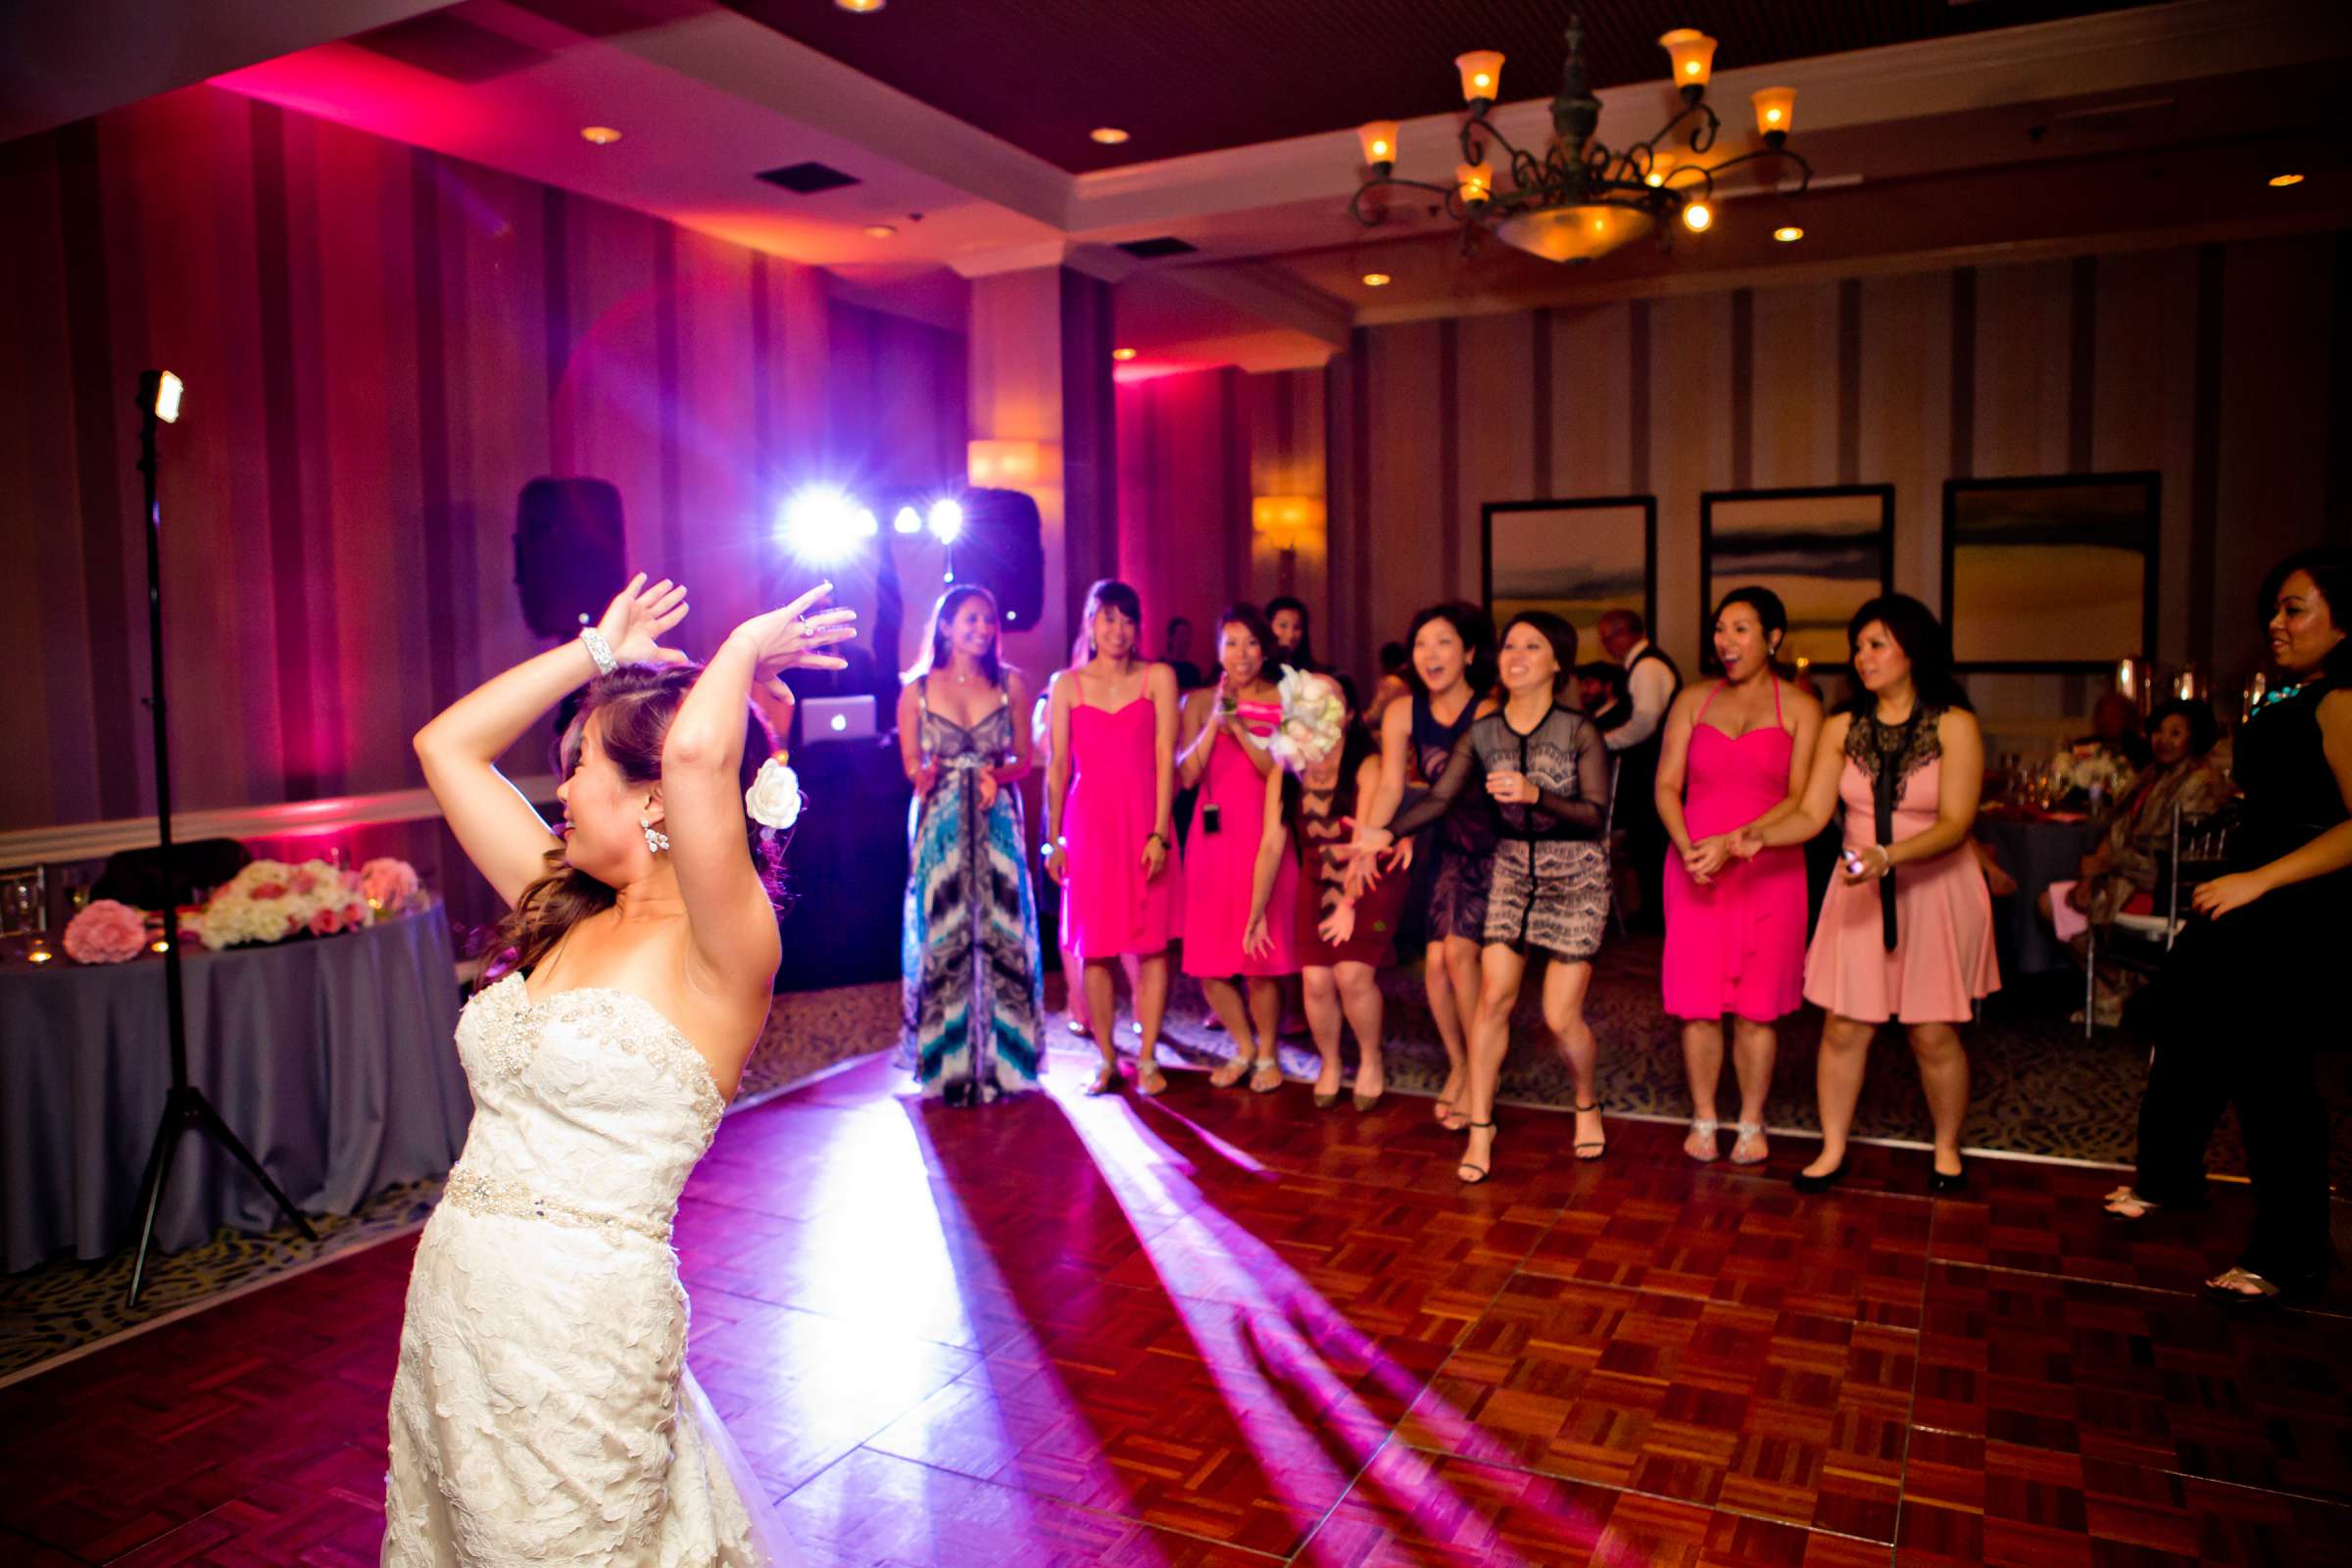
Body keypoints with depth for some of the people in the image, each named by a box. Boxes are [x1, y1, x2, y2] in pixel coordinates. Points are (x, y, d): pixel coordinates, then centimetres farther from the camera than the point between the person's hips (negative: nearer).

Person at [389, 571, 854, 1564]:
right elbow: (445, 744, 12)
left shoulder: (721, 952, -17)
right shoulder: (566, 913, 6)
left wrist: (747, 648, -16)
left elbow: (698, 751, -35)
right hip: (450, 1308, 8)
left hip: (579, 1325, -8)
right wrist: (598, 652, 11)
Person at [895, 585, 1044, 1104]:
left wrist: (995, 776, -14)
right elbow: (911, 765, 5)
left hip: (997, 822, 1)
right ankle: (949, 1067, 12)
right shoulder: (917, 690, 3)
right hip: (940, 826, -1)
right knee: (943, 940, 0)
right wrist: (926, 774, -17)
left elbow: (1023, 759, 6)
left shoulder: (1011, 684, 6)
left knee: (1003, 935, -2)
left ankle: (1005, 1062, 10)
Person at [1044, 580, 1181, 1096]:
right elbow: (1057, 766, 6)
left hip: (1145, 822, -1)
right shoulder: (1068, 685, 7)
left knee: (1151, 943, 0)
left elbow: (1165, 759, -3)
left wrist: (1159, 833, -10)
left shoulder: (1158, 678, 4)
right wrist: (1053, 838, 4)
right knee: (1094, 947, 3)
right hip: (1088, 822, 1)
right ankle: (1107, 1059, 15)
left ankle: (1147, 1059, 11)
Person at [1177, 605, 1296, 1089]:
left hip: (1263, 836, -2)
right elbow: (1187, 773, -2)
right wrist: (1215, 721, -13)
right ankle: (1244, 1048, 26)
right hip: (1212, 836, 2)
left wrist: (1238, 727, -16)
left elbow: (1281, 772, -8)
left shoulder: (1283, 701, 3)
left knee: (1261, 961, -3)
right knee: (1207, 962, 4)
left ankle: (1267, 1054, 19)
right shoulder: (1200, 701, 8)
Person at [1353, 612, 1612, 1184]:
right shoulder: (1483, 734, -2)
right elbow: (1438, 798, -9)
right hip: (1511, 870, 3)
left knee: (1561, 1017, -3)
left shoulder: (1579, 731, -11)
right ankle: (1479, 1127, 9)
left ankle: (1586, 1105, 28)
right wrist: (1387, 833, -23)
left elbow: (1597, 815, -16)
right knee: (1493, 996, -5)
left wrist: (1534, 794, -30)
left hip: (1575, 878, -3)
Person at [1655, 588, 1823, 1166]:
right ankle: (1703, 1119, 17)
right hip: (1694, 869, 2)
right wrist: (1688, 847, -14)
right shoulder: (1693, 701, 9)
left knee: (1756, 1006, 4)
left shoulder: (1800, 708, 2)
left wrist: (1732, 843, -18)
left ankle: (1751, 1123, 19)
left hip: (1767, 873, -2)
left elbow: (1801, 798, -6)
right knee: (1697, 1001, 3)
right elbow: (1666, 786, 4)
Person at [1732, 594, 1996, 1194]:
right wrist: (1761, 835, -21)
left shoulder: (1955, 726, -9)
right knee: (1844, 1027, 3)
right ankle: (1832, 1150, 16)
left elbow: (1954, 824, -17)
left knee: (1933, 1033, 5)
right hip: (1860, 895, 3)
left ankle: (1947, 1148, 27)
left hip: (1936, 893, -3)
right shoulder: (1841, 729, 1)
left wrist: (1887, 856, -32)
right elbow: (1812, 814, -2)